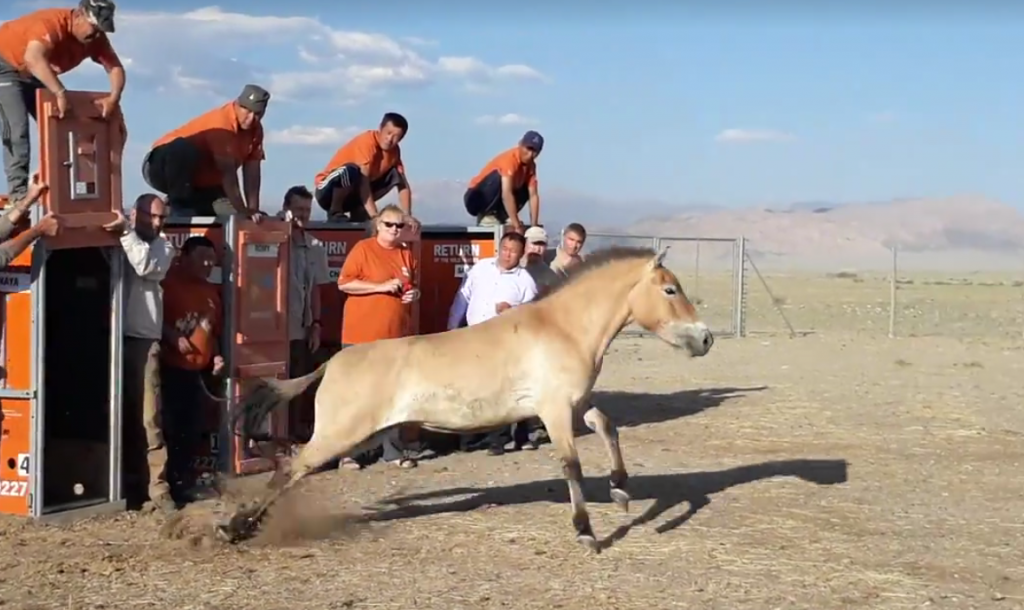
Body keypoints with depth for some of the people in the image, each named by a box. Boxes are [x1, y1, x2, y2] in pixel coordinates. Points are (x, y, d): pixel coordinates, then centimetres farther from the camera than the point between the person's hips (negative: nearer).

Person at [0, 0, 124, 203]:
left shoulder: (95, 38, -14)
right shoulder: (51, 23, -37)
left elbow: (115, 67, -12)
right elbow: (33, 59, -54)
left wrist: (113, 98, -32)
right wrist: (60, 93, -61)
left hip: (36, 75, 8)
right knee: (17, 127, -21)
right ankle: (18, 191, -25)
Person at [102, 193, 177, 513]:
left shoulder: (163, 247, 9)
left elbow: (148, 267, -11)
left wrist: (126, 233, -14)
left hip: (144, 340, -1)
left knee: (148, 417, -4)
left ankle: (158, 486, -2)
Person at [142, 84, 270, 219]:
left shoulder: (255, 129, -4)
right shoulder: (221, 123, -28)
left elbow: (252, 170, -8)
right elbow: (227, 171, -33)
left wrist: (253, 209, -19)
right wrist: (242, 211, -35)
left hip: (202, 185, 7)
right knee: (182, 150, -41)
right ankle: (180, 208, -28)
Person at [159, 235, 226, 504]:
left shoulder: (211, 292, 18)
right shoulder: (169, 282, -8)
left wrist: (217, 355, 13)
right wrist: (173, 337, -23)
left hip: (199, 370, 8)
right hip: (171, 367, -8)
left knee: (194, 428, 9)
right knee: (172, 427, -7)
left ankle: (183, 480, 19)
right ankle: (174, 483, -1)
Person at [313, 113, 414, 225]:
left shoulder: (394, 150, -2)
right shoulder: (367, 141, -23)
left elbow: (403, 184, -3)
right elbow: (363, 180, -32)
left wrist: (407, 215, -19)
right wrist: (374, 216, -39)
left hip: (353, 193, 7)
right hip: (327, 190, -7)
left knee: (395, 174, -4)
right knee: (351, 171, -37)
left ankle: (358, 212, -3)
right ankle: (335, 213, -16)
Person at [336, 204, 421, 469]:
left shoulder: (406, 254, 13)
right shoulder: (362, 248, -4)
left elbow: (413, 287, 26)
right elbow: (344, 283, -11)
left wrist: (414, 293, 2)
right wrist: (382, 286, -17)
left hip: (397, 335, 5)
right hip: (362, 335, -5)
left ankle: (394, 450, 12)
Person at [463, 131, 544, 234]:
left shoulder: (530, 165, -3)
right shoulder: (510, 159, -26)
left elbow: (533, 195, -8)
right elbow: (506, 194, -35)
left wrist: (534, 226, -18)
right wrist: (516, 225, -39)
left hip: (497, 200, 8)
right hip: (478, 198, -8)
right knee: (499, 177, -31)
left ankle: (500, 216, -6)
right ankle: (486, 216, -18)